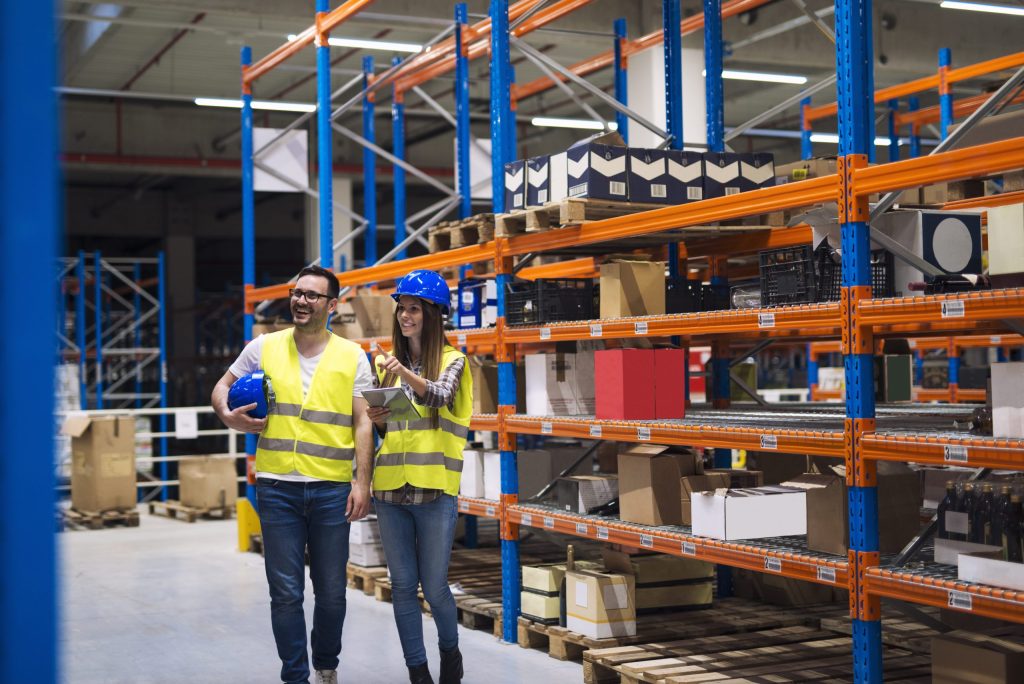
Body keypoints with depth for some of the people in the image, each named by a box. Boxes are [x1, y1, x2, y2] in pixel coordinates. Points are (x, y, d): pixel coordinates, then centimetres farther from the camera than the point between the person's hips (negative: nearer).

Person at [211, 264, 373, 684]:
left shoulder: (353, 357, 3)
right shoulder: (264, 348, 5)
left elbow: (362, 423, 1)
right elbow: (223, 388, 16)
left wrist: (362, 482, -6)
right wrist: (228, 416, -6)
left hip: (332, 490, 0)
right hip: (277, 488, 0)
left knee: (331, 591, 9)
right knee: (286, 592, 3)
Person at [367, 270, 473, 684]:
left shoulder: (451, 360, 0)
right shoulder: (385, 362, 11)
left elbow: (440, 395, -22)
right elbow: (381, 430, 15)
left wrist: (406, 373, -39)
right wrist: (376, 421, -8)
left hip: (435, 489, -3)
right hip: (390, 487, 4)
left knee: (434, 585, 2)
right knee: (403, 585, 6)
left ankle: (450, 650, 29)